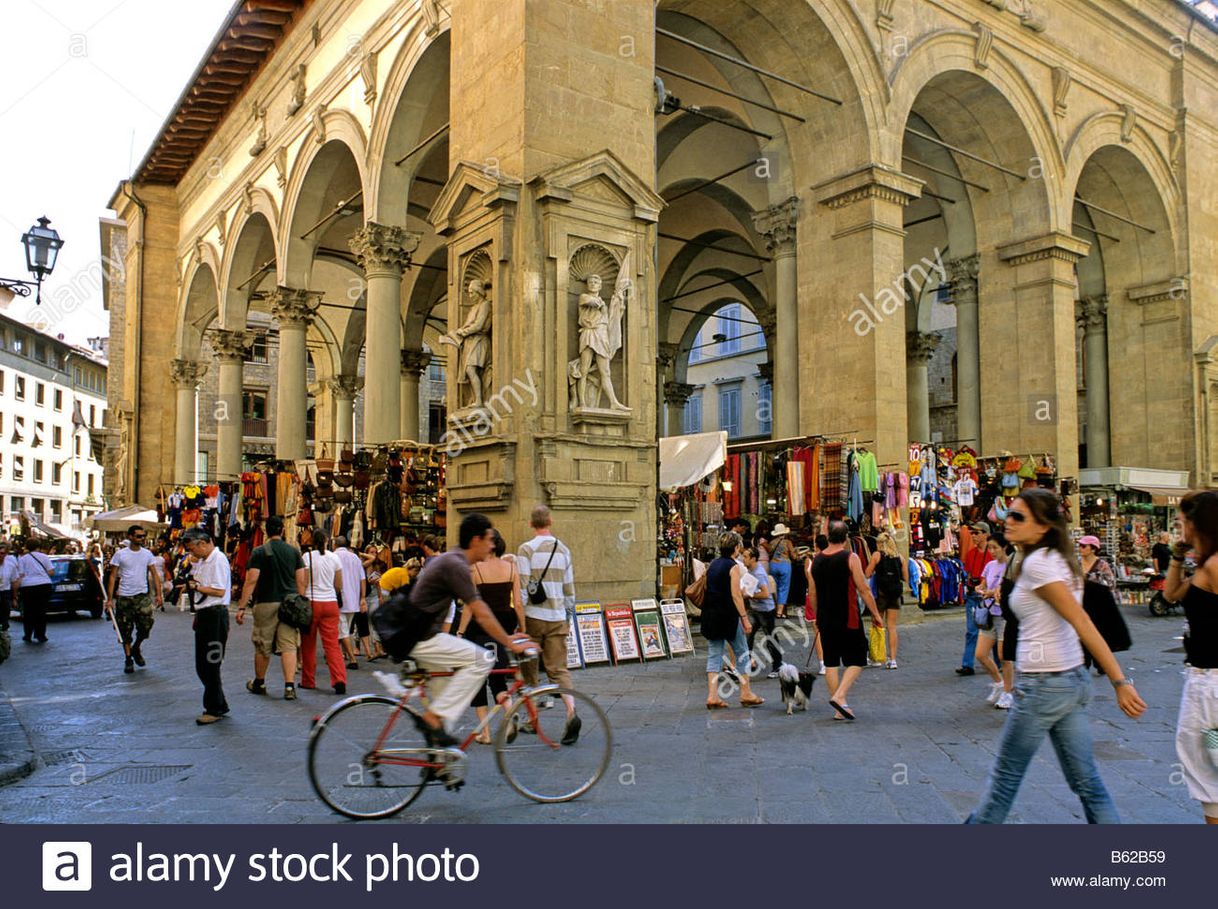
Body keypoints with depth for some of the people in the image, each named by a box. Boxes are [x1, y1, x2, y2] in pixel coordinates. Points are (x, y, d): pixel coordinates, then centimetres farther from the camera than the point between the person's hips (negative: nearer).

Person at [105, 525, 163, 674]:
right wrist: (109, 599, -5)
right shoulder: (120, 554, -2)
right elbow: (113, 577, 0)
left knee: (146, 625, -6)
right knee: (125, 630, 6)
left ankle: (136, 649, 22)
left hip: (143, 596, 1)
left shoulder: (147, 554, 5)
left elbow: (154, 574, 7)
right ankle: (128, 659, 19)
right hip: (124, 597, -1)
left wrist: (158, 594, -2)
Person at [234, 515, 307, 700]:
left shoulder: (259, 552, -5)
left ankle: (259, 683, 29)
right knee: (289, 645, 0)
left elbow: (251, 581, -11)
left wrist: (242, 607, -9)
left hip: (266, 603, -2)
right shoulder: (293, 551, 5)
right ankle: (289, 686, -9)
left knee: (262, 646, 12)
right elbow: (301, 580, 4)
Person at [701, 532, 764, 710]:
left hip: (710, 615, 7)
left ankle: (712, 696, 2)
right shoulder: (734, 566, -10)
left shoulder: (712, 565, 12)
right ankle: (746, 694, 13)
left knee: (714, 655, 7)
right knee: (742, 654, 8)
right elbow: (736, 595, -15)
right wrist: (745, 618, -13)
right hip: (728, 615, -7)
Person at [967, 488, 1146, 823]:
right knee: (1086, 782, 12)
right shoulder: (1057, 558, 11)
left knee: (1005, 777, 8)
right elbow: (1079, 625, 11)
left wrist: (1120, 682, -22)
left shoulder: (1037, 563, -16)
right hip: (1073, 679, 9)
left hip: (1043, 684, -9)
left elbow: (1082, 623, -21)